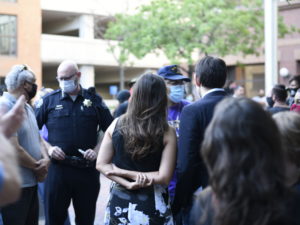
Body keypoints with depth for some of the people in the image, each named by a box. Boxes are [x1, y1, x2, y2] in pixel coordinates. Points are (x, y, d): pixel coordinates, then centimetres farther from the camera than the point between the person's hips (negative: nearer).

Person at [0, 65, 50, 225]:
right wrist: (38, 167, -10)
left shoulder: (27, 107, 13)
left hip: (32, 182, 9)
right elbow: (14, 150, -23)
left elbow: (37, 137, 16)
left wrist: (45, 159, -6)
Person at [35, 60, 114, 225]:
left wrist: (97, 150, -4)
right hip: (58, 167, -1)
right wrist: (48, 148, -8)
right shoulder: (49, 100, 3)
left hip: (87, 168, 1)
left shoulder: (94, 100, 6)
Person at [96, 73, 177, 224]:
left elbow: (102, 165, -3)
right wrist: (133, 175, -8)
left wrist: (129, 183, -8)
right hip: (152, 203, -2)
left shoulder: (117, 124, -4)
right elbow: (164, 177, -16)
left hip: (120, 201, 2)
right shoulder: (167, 133, -11)